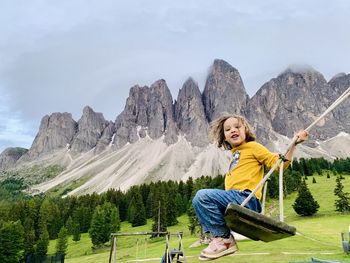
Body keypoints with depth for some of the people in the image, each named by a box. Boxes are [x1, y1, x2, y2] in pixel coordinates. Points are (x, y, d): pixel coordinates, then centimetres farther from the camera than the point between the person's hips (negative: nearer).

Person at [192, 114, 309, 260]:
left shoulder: (253, 146, 5)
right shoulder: (235, 154, 25)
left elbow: (278, 163, -3)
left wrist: (294, 144, -12)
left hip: (246, 199, -9)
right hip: (236, 200, 9)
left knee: (203, 196, -24)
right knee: (199, 201, 20)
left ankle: (224, 239, -13)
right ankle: (216, 236, 10)